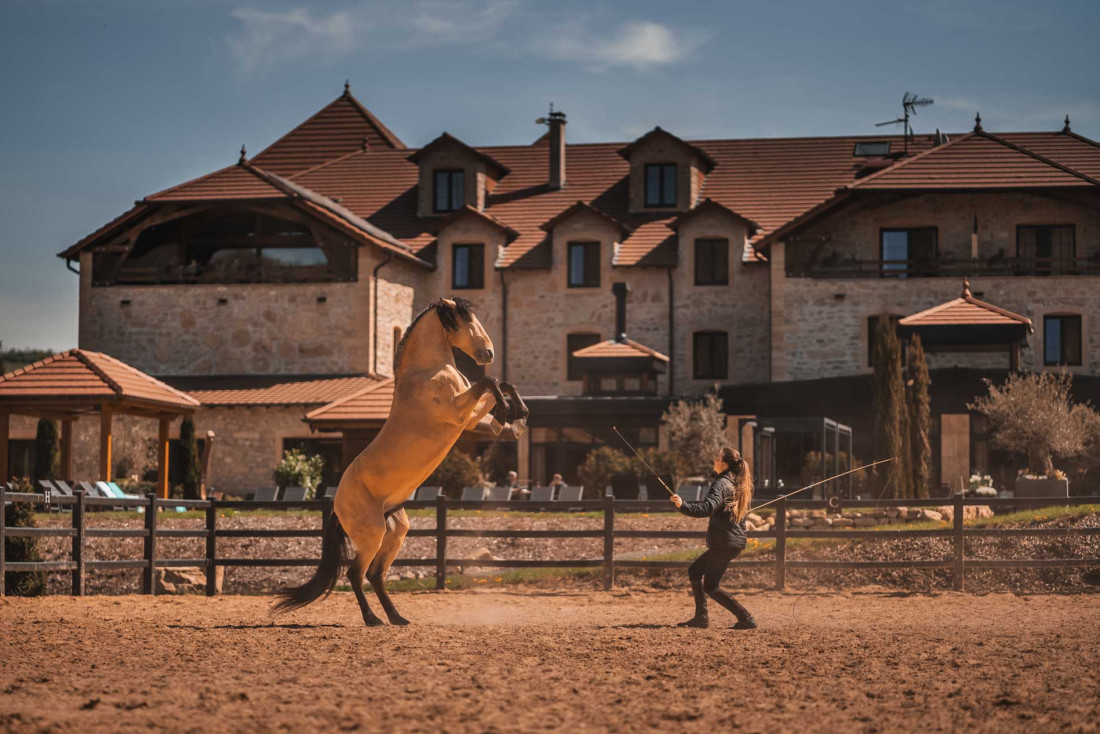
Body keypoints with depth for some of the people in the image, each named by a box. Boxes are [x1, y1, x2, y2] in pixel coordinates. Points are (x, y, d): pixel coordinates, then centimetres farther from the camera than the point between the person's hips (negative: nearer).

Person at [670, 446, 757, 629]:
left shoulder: (721, 484, -16)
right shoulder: (738, 484, 12)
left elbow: (707, 508, -32)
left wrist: (683, 506, -44)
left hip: (724, 543, -9)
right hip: (736, 540, 9)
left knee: (710, 587, -2)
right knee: (695, 571, 17)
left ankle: (746, 619, -6)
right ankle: (701, 618, 15)